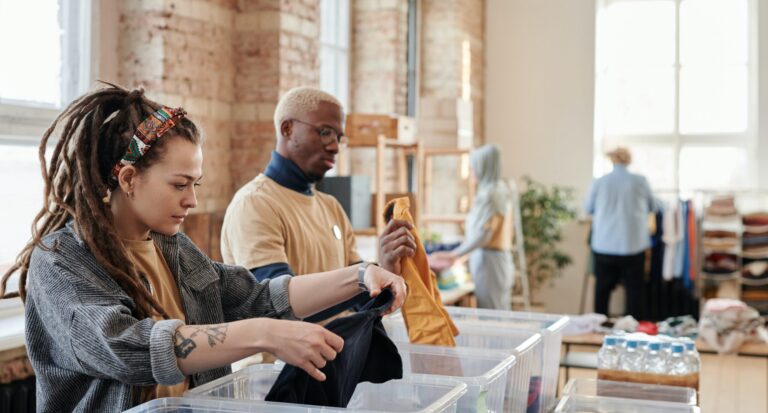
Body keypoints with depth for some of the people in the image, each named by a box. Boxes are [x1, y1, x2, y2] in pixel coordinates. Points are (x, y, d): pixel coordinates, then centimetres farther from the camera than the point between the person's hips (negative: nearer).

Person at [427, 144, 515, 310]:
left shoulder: (491, 193, -14)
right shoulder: (503, 188, 13)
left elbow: (483, 234, -19)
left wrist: (454, 255, -17)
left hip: (488, 259, -9)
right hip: (502, 257, 9)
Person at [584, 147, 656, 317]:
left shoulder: (598, 183, -3)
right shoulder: (640, 181, -4)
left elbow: (588, 208, 12)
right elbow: (652, 207, 12)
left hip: (604, 246, 1)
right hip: (633, 245, -1)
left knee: (602, 289, 11)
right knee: (633, 290, 7)